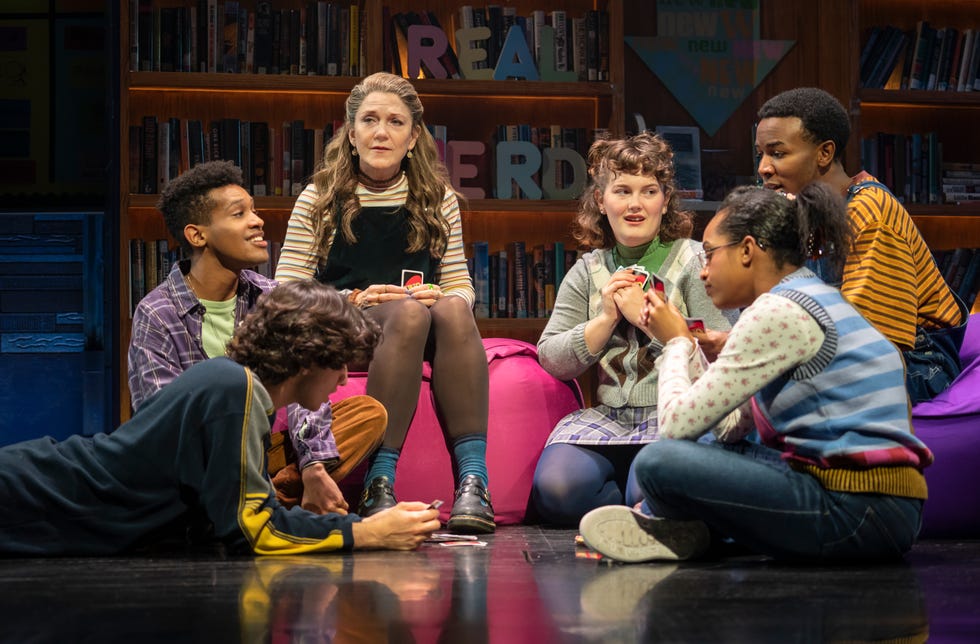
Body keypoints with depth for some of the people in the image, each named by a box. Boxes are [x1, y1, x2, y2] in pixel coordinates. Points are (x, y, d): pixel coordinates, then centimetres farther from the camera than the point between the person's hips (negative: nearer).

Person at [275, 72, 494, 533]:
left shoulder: (438, 201, 13)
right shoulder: (319, 201, 5)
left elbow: (462, 287, 13)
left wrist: (441, 296, -12)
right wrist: (354, 300, -14)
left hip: (425, 338, 2)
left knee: (451, 309, -33)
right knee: (409, 311, -35)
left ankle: (473, 479, -41)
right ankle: (379, 482, -39)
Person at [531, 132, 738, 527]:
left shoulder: (694, 262, 2)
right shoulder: (587, 272, 15)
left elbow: (722, 353, -11)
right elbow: (551, 360, 8)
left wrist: (647, 316, -10)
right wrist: (606, 319, -5)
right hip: (608, 416, 4)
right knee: (554, 489, -24)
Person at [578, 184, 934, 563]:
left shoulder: (777, 312, -11)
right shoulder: (816, 300, 19)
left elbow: (678, 423, -12)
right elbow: (729, 428, 18)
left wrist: (676, 343, 5)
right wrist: (683, 344, 19)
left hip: (858, 514, -11)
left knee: (658, 462, -19)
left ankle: (685, 533, 9)